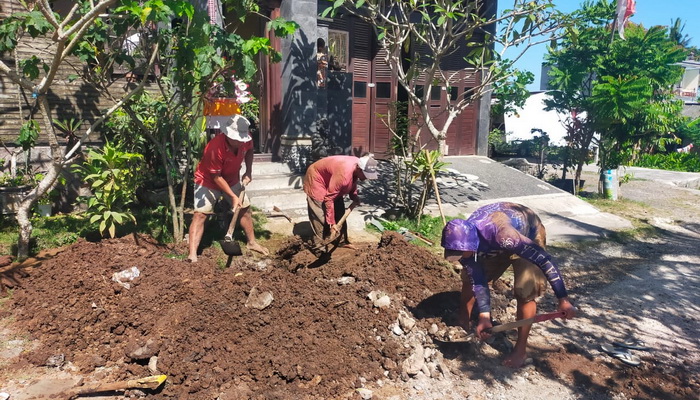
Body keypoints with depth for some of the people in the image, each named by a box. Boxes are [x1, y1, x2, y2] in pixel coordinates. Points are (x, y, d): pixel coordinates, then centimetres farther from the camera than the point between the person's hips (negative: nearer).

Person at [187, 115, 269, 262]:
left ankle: (252, 242, 30)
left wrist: (248, 171, -5)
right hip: (208, 181, -6)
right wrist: (233, 196, -26)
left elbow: (249, 150, 7)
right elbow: (216, 177, -27)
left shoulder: (246, 140, -20)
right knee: (200, 214, -15)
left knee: (245, 208, 11)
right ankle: (192, 254, -16)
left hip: (232, 180, 6)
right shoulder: (215, 147, -36)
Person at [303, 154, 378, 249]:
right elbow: (329, 199, -36)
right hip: (316, 179, -9)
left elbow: (352, 181, 9)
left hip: (331, 180, 9)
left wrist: (354, 195, -9)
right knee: (321, 216, -10)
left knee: (339, 212, 10)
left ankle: (342, 241, 20)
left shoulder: (356, 168, -16)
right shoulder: (344, 175, -41)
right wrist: (332, 223, -33)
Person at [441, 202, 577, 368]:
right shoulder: (462, 240, -27)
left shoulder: (502, 233, -46)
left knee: (524, 292, -19)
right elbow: (477, 282, -18)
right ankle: (462, 325, 26)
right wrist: (484, 316, -25)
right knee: (468, 278, 3)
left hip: (528, 232, -5)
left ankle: (520, 350, -2)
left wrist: (563, 299, -35)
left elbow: (544, 259, -39)